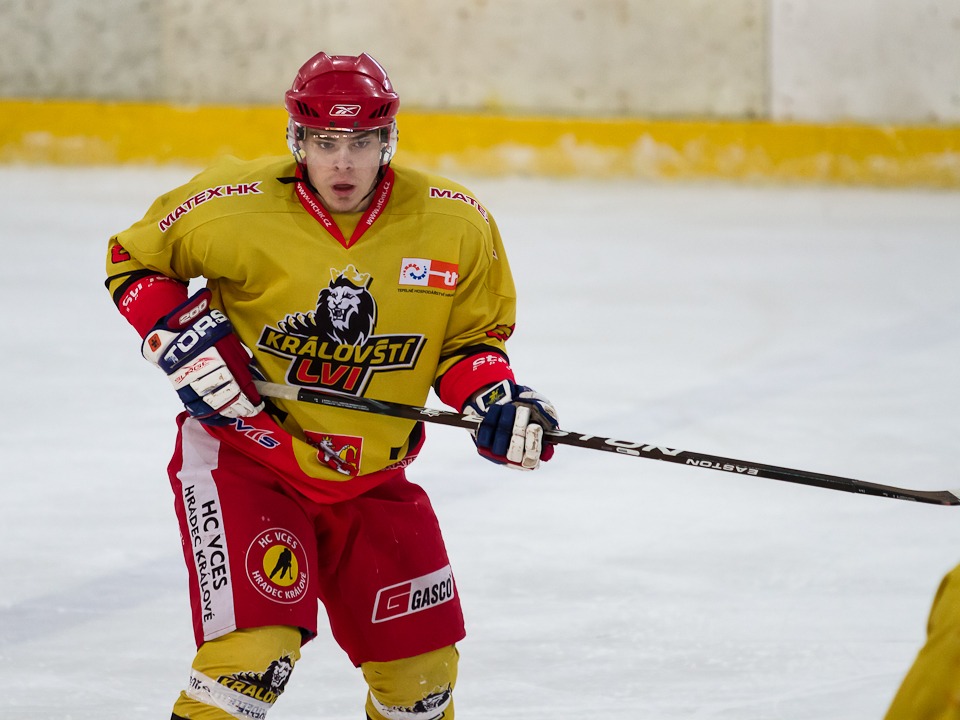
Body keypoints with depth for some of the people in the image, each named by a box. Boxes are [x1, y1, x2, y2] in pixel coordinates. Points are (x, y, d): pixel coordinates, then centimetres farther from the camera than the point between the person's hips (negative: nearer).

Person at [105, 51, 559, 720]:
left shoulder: (456, 226, -10)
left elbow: (470, 334, 5)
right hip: (244, 454, -4)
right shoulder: (234, 208, -17)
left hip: (370, 476, 4)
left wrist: (496, 399, -14)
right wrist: (182, 339, -16)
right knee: (255, 648, -22)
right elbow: (133, 260, -1)